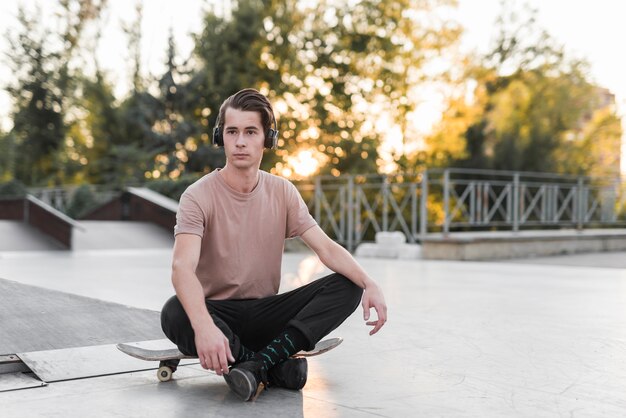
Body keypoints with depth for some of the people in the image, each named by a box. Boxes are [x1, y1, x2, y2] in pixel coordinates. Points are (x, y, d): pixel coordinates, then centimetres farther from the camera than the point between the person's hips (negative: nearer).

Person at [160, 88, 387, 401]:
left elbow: (327, 248, -6)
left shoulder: (282, 192, 2)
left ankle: (258, 364, -29)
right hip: (217, 313, -3)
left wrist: (369, 284, -25)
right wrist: (204, 326, -48)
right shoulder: (199, 196, -13)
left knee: (348, 286, -17)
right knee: (174, 313, -37)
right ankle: (278, 366, -24)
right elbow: (182, 267, -29)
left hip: (266, 313, 4)